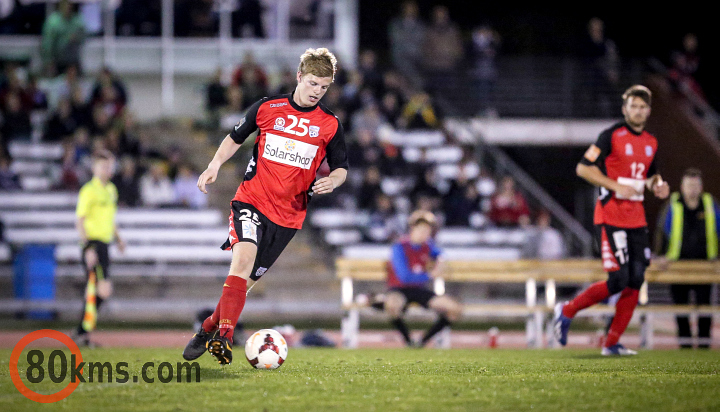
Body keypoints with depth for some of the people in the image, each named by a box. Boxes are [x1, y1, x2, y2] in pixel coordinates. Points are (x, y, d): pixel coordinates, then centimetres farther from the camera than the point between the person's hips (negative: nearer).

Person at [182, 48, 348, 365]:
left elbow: (340, 167, 12)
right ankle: (224, 336, -35)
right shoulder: (267, 108, 3)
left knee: (248, 278, 1)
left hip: (288, 214, 2)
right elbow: (235, 138, 16)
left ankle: (209, 330, 20)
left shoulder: (330, 125, 4)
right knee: (244, 257, -26)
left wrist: (332, 180, -11)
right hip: (252, 199, -2)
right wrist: (215, 165, 0)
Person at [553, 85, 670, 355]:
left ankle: (612, 343, 8)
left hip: (636, 219, 7)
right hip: (610, 217, -7)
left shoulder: (651, 143, 13)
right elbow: (583, 168, -10)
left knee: (636, 281, 0)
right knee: (619, 280, -13)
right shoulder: (612, 136, -7)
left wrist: (657, 185, 5)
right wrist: (616, 186, -18)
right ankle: (567, 311, 6)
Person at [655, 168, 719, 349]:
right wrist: (662, 256, -11)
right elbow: (662, 230, 0)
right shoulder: (674, 204, 1)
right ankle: (684, 340, 9)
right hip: (678, 263, 0)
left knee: (704, 304, -4)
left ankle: (704, 340, 3)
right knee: (680, 304, 1)